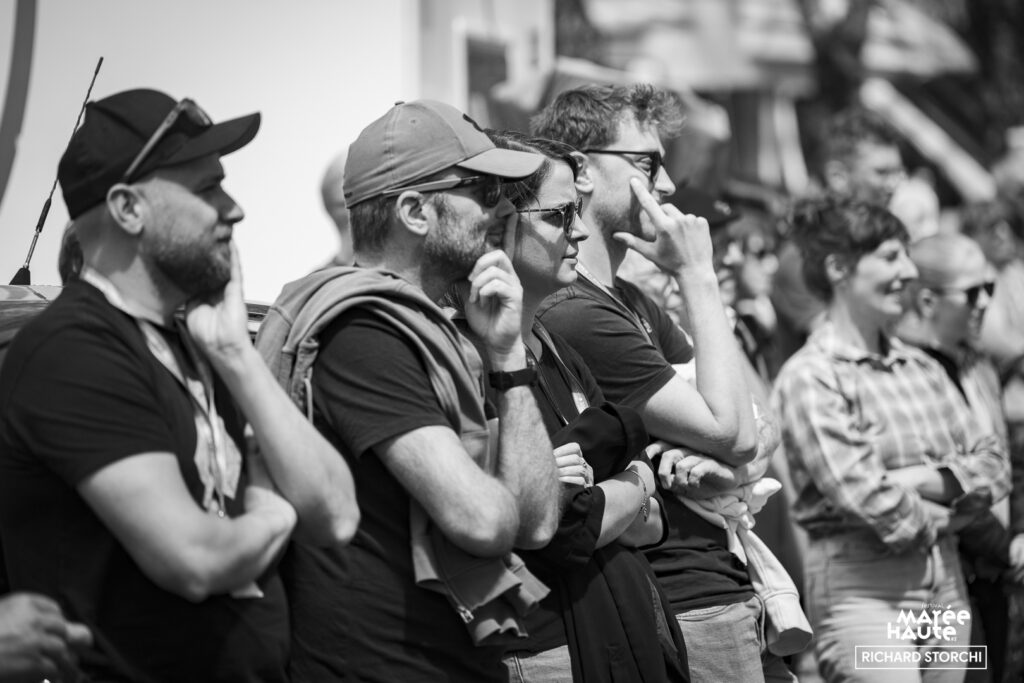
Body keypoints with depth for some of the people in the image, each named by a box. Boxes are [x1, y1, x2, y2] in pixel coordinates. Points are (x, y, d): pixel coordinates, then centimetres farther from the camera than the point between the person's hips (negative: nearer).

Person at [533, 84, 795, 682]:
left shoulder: (632, 302, 14)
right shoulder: (573, 316, -18)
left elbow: (752, 430, 10)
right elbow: (734, 433, -17)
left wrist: (725, 465, -15)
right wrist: (698, 275, -12)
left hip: (733, 594, 9)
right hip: (690, 617, -9)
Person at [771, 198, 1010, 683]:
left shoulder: (921, 367, 13)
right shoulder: (810, 376, -8)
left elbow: (993, 464, 9)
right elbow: (869, 501, -16)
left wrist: (922, 480, -9)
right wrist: (945, 511, 0)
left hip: (947, 582, 7)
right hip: (863, 587, -7)